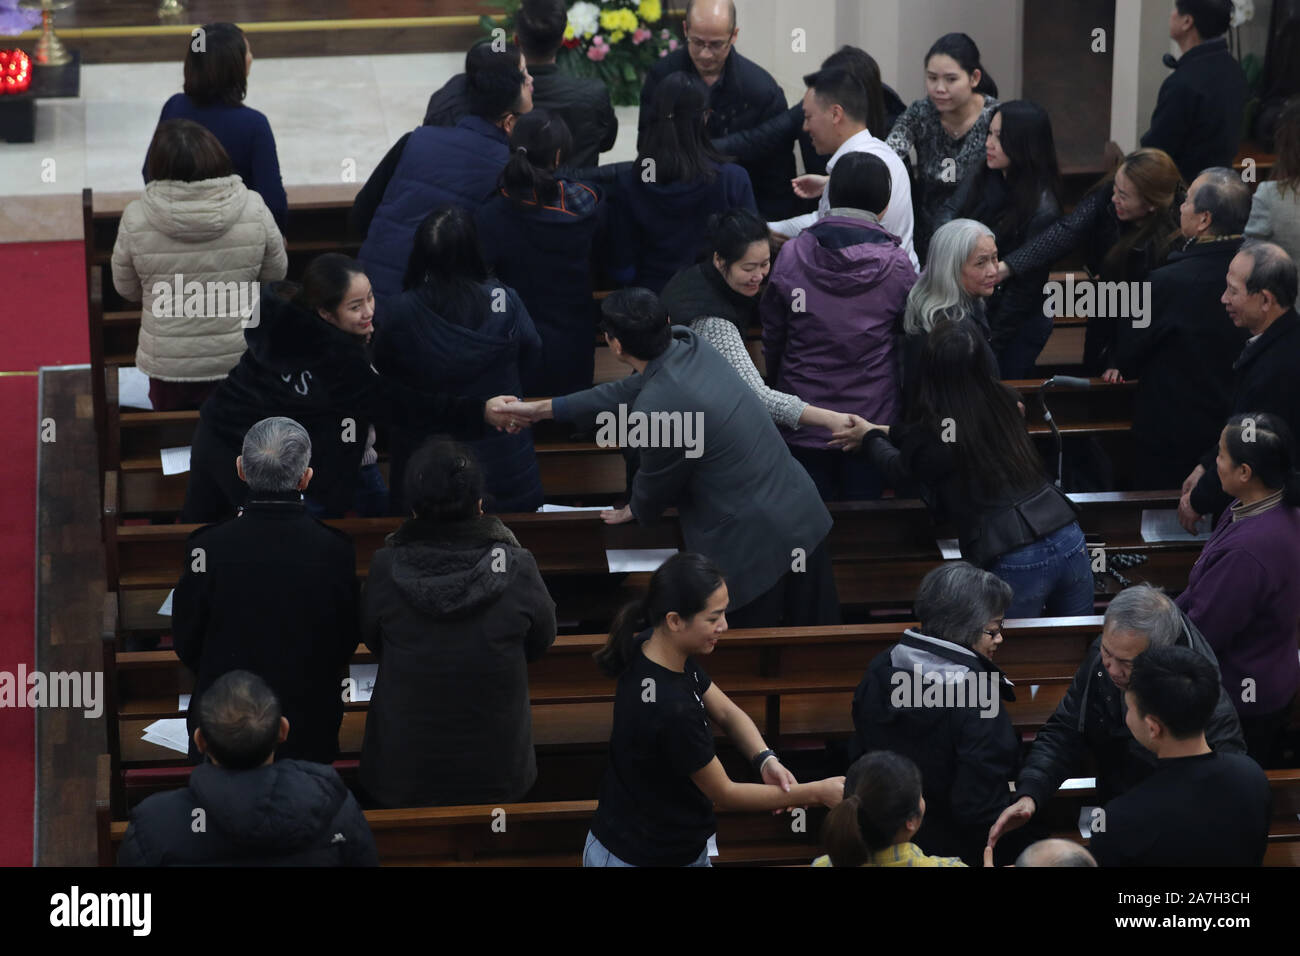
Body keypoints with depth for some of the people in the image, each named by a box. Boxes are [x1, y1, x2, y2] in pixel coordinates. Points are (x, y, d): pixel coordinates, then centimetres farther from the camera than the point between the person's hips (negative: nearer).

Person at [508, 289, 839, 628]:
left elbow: (654, 485, -3)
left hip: (754, 550, -8)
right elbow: (630, 391, 16)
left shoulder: (656, 410, -24)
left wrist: (634, 511, 22)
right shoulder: (691, 346, 0)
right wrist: (542, 409, 25)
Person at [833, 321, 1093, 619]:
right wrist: (886, 432, 38)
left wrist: (869, 437, 34)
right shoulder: (1003, 402, 5)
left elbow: (899, 472, 14)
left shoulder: (931, 434, -11)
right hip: (1069, 541, 5)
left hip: (1014, 563, -5)